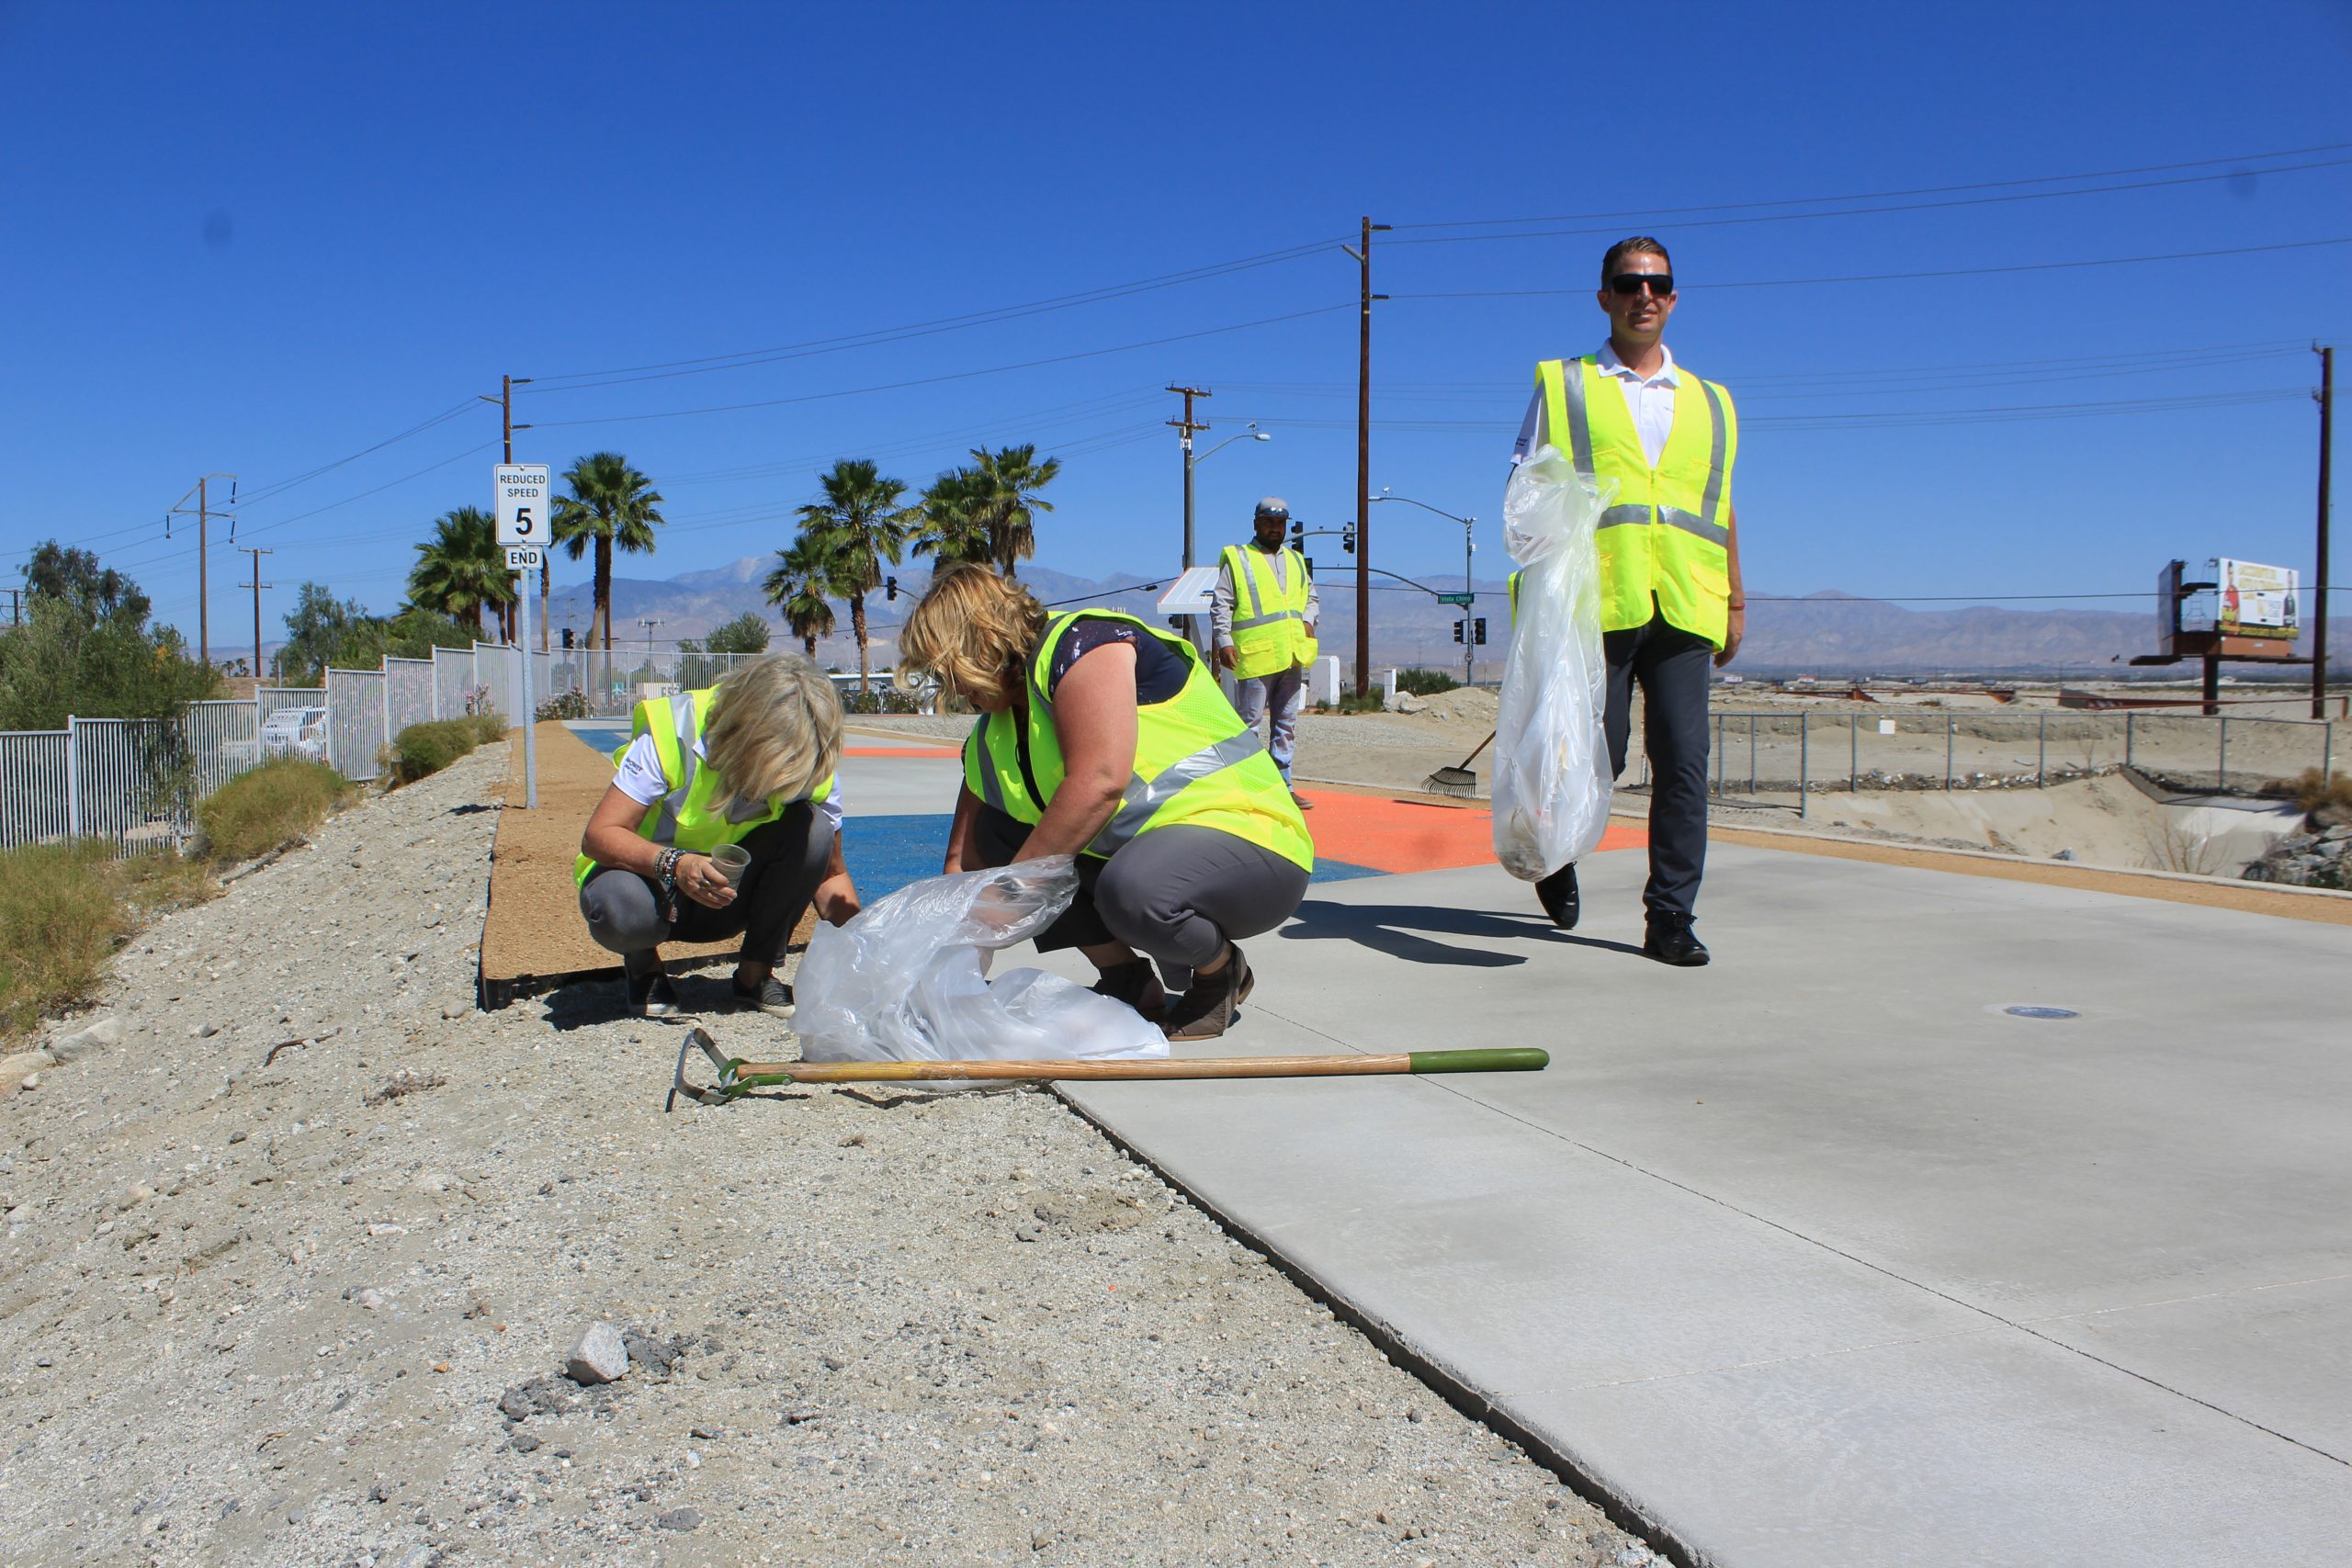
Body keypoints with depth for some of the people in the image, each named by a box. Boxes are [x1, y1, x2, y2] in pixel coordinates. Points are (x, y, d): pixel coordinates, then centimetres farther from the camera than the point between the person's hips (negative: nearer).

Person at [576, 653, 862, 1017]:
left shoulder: (814, 768, -18)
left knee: (813, 827, -25)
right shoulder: (675, 733, -28)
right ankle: (644, 964, 0)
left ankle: (756, 973, -8)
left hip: (731, 897, 3)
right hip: (651, 873, -2)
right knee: (618, 908, -38)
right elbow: (598, 836, -29)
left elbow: (831, 874, -8)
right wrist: (674, 864, -47)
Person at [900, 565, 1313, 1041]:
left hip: (1252, 843, -8)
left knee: (1132, 890, -39)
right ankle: (1130, 984, 4)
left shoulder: (1080, 643, -14)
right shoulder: (993, 737, 10)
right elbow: (963, 860, 13)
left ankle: (1223, 972, -4)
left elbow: (1100, 781, -28)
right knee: (995, 832, 2)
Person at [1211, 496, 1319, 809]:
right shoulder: (1236, 559, 4)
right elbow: (1220, 605, -1)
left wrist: (1308, 619, 4)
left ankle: (1282, 785, 14)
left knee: (1287, 723, 9)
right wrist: (1224, 641, -12)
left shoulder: (1296, 560, 21)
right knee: (1249, 721, -5)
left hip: (1292, 655, 6)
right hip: (1255, 656, -6)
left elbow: (1311, 597, 26)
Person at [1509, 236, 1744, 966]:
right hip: (1596, 602, -3)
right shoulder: (1563, 386, 12)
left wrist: (1735, 602, 17)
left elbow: (1720, 510, 24)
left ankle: (1670, 919, 2)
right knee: (1594, 757, -2)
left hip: (1683, 606, 3)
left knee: (1684, 762, -4)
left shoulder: (1710, 404, 21)